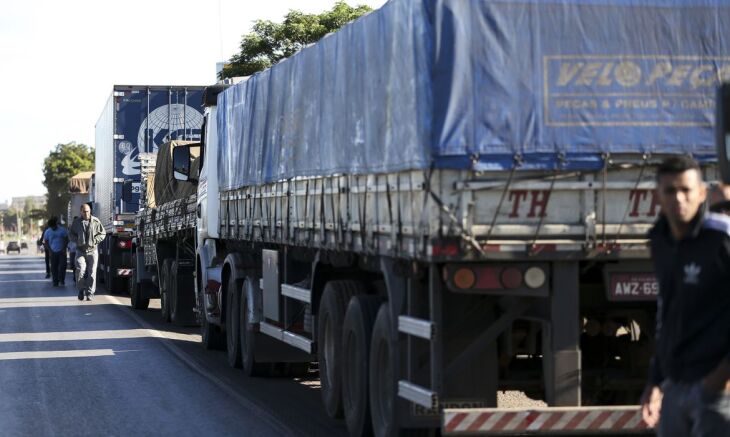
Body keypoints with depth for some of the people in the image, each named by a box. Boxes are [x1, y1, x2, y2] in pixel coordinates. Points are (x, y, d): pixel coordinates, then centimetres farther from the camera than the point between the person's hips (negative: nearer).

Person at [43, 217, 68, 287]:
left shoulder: (62, 230, 0)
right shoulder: (47, 232, 3)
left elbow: (66, 239, 4)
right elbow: (46, 242, 8)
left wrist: (64, 248, -6)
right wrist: (50, 250, -5)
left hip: (61, 251, -1)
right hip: (53, 252, 1)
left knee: (62, 266, -8)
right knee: (54, 267, -1)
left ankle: (62, 280, 5)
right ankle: (55, 282, 5)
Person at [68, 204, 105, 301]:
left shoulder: (95, 221, 1)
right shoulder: (76, 222, 5)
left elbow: (102, 233, 8)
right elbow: (71, 234, 16)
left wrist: (94, 241, -6)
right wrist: (77, 241, -2)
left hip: (92, 250, 0)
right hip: (80, 250, 0)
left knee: (92, 272, -2)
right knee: (80, 270, -14)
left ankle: (90, 293, 6)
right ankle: (81, 290, 5)